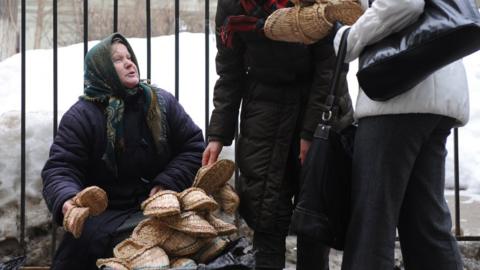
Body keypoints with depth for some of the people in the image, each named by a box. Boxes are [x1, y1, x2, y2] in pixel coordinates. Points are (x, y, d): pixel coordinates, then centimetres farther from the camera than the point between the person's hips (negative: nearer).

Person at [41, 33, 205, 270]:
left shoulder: (163, 103, 8)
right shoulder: (80, 117, -1)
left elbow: (193, 146, 12)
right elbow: (60, 169, -6)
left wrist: (168, 183, -5)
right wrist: (67, 200, -30)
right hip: (106, 213, -2)